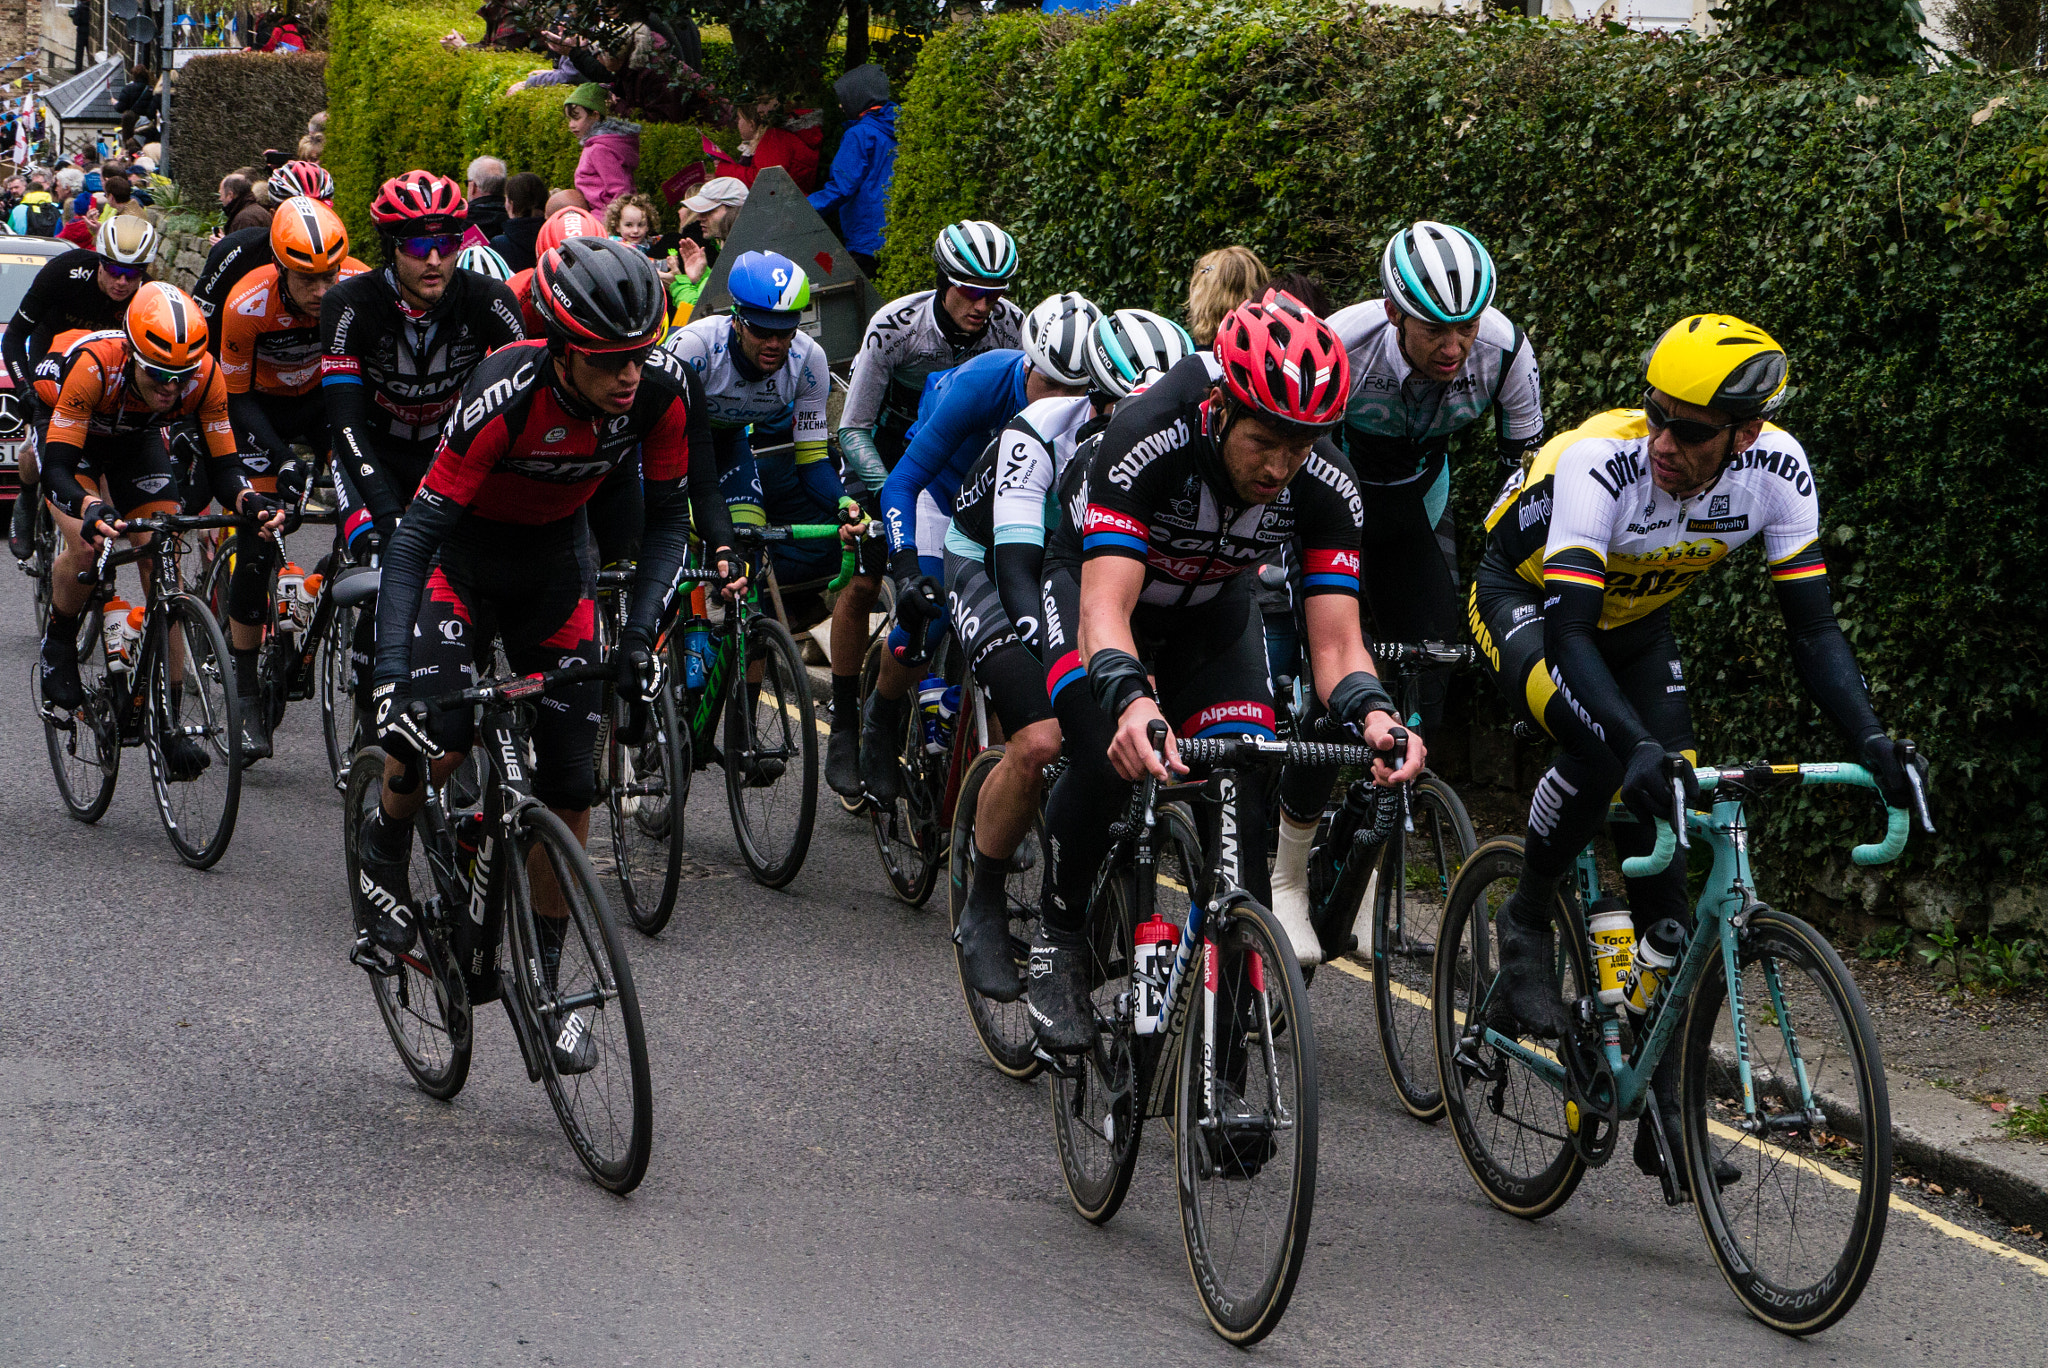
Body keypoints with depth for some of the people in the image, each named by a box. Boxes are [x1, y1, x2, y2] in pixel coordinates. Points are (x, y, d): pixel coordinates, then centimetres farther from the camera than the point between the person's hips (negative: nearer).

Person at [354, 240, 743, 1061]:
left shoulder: (663, 388, -24)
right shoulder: (506, 396, -36)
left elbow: (669, 517, -10)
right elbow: (414, 538, -35)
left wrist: (639, 630, -24)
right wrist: (391, 675, -44)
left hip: (556, 561, 4)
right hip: (463, 552, -4)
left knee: (569, 784, -2)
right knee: (437, 735, -27)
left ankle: (543, 978, 13)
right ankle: (385, 842, 7)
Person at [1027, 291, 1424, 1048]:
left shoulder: (1325, 483, -30)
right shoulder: (1147, 438, -40)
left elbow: (1335, 641, -30)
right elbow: (1106, 609, -47)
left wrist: (1371, 712, -53)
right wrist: (1130, 701, -67)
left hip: (1211, 603, 3)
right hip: (1094, 570, -3)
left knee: (1245, 795, -16)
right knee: (1106, 756, -29)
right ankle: (1058, 942, -6)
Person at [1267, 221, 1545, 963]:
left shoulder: (1503, 349, -26)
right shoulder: (1337, 347, -36)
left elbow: (1528, 465, -11)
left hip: (1413, 511, 4)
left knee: (1421, 704, -4)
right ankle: (1287, 881, 1)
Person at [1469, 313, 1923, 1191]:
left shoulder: (1776, 470, -25)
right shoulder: (1603, 462, -37)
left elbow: (1813, 626, -19)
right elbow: (1568, 633, -43)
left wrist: (1870, 741, -33)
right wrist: (1641, 746, -57)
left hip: (1634, 623, 4)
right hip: (1524, 601, -4)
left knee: (1663, 854, -6)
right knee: (1603, 750, -35)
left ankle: (1663, 1113, 0)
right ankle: (1525, 925, -8)